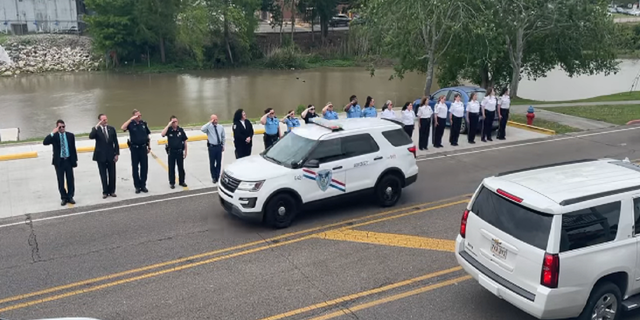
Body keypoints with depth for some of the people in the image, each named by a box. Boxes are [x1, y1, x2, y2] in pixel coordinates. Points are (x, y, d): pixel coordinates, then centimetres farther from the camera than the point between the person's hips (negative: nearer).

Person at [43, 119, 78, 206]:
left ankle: (70, 197, 17)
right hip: (59, 161, -1)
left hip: (69, 160, 1)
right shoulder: (54, 136, -2)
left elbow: (73, 148, 7)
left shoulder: (70, 135, 4)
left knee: (70, 180, 6)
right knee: (61, 181, 4)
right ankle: (64, 198, 15)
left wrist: (75, 160, 5)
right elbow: (45, 142, -19)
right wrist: (52, 133, -26)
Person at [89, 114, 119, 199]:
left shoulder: (112, 129, 4)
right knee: (103, 175, 5)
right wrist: (97, 126, -28)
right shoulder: (96, 129, -3)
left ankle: (112, 191, 18)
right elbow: (91, 137, -24)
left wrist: (117, 154, -1)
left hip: (111, 155, 2)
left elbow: (115, 142, 5)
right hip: (101, 156, -2)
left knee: (112, 174, 7)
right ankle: (105, 192, 14)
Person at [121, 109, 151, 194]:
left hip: (143, 148, 2)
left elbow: (147, 135, 11)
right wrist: (131, 119, -25)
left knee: (144, 167, 5)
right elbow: (122, 128, -27)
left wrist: (149, 147, 10)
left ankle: (143, 185, 15)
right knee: (135, 168, 5)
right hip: (134, 148, -2)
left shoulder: (144, 123, 3)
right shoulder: (130, 124, -6)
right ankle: (137, 186, 14)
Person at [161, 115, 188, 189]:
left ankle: (181, 181, 22)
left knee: (181, 167, 9)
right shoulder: (169, 130, -5)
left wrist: (185, 152, 2)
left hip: (180, 151, 1)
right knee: (171, 168, 6)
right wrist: (168, 125, -25)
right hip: (171, 151, -1)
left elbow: (185, 141, 2)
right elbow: (162, 134, -26)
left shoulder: (180, 130, -3)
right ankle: (172, 183, 16)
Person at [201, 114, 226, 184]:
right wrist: (210, 122, -28)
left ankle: (217, 176, 24)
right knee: (212, 163, 3)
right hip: (212, 147, -3)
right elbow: (202, 129, -32)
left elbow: (223, 137, 15)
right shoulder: (209, 127, -9)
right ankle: (214, 177, 16)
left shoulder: (221, 127, 4)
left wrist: (223, 145, 15)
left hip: (219, 146, 4)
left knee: (219, 162, 10)